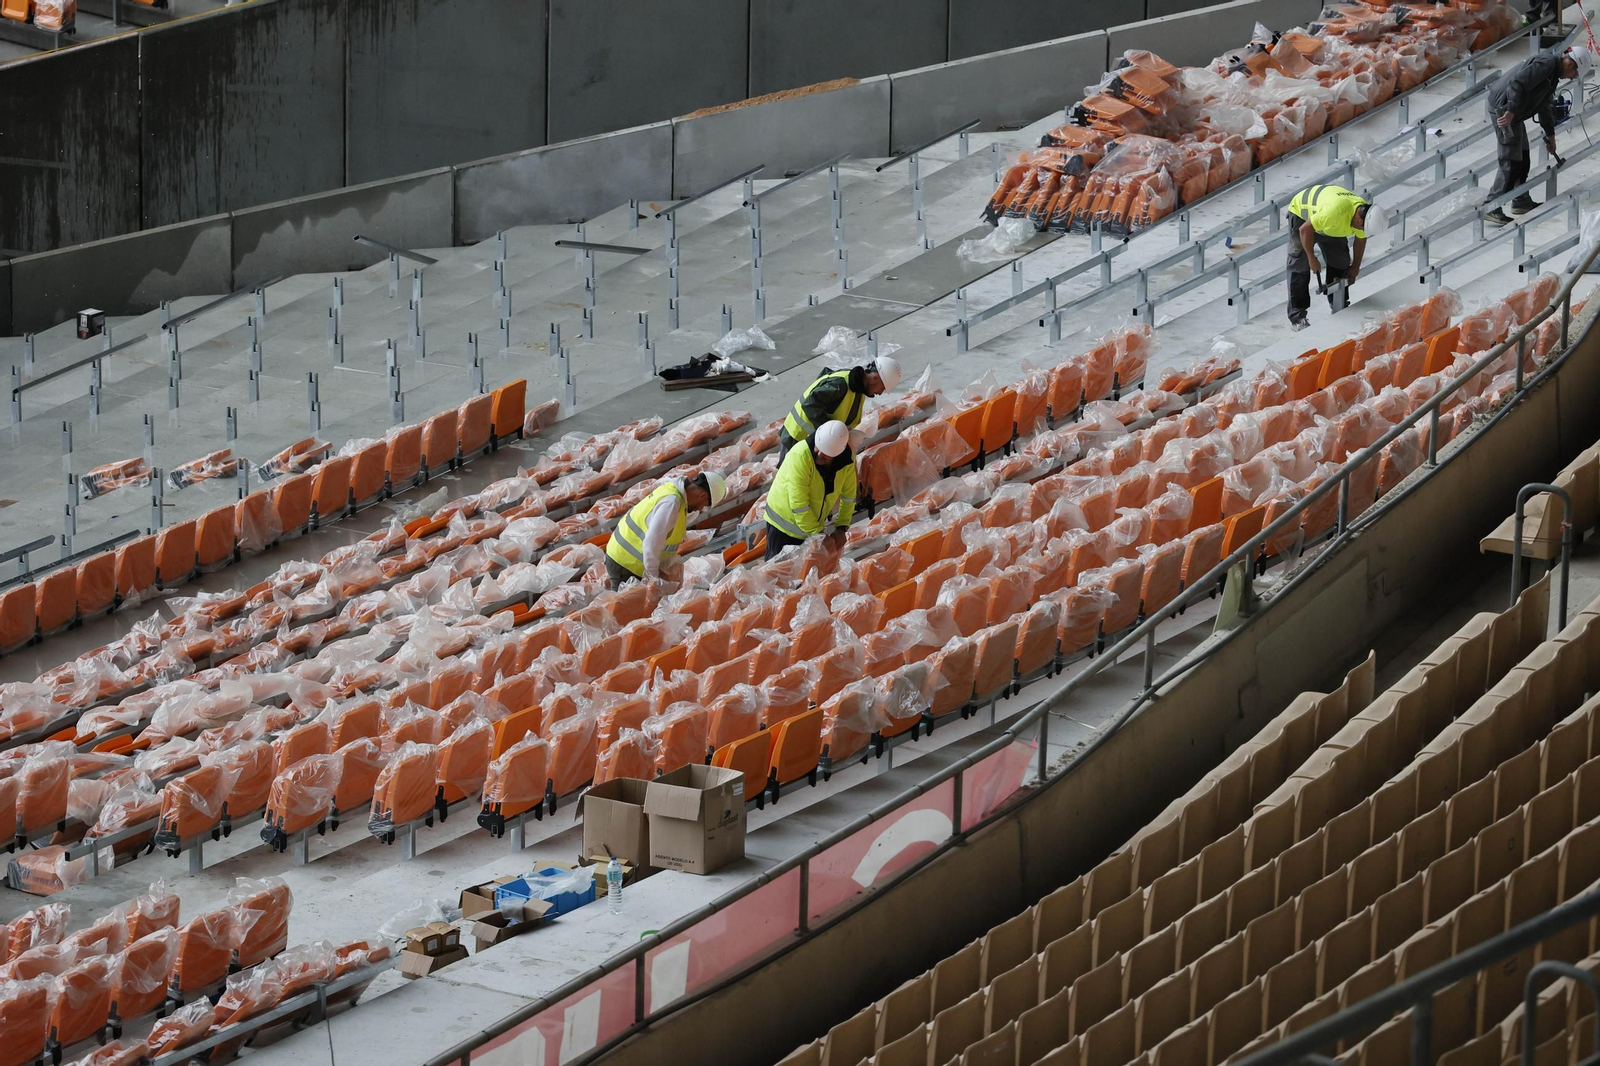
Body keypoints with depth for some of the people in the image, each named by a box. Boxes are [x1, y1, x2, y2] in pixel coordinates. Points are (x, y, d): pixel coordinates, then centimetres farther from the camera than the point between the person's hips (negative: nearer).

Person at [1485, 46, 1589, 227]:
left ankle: (1521, 201, 32)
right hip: (1504, 108, -11)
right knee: (1511, 161, -11)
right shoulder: (1546, 63, -17)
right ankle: (1492, 209, -11)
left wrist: (1550, 134, 34)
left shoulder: (1553, 72, 18)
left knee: (1522, 158, 20)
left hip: (1511, 111, 11)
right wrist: (1510, 111, -32)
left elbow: (1545, 104, 29)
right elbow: (1517, 83, -28)